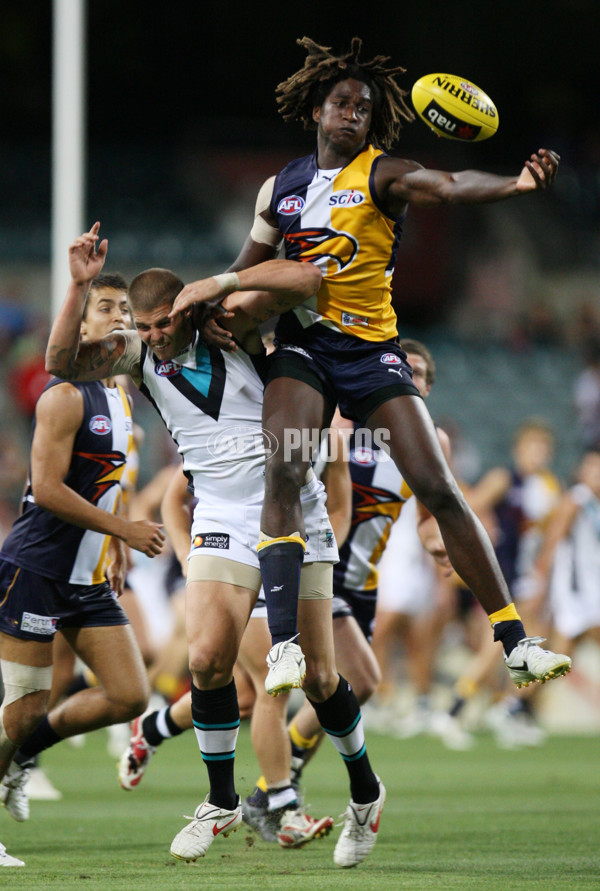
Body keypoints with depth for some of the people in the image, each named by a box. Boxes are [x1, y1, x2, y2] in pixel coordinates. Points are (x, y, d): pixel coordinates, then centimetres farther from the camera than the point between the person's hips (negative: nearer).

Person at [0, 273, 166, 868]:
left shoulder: (120, 398, 14)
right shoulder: (67, 396, -13)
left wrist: (115, 555, 20)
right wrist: (124, 530, -17)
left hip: (90, 580, 8)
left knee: (129, 696, 1)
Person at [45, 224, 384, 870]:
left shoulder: (230, 322, -8)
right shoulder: (136, 353, 0)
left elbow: (305, 278, -18)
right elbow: (62, 363, -13)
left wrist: (224, 283, -24)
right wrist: (79, 287, -23)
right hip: (222, 522, 2)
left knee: (316, 676, -1)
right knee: (208, 659, -15)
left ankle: (365, 792, 23)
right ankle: (222, 804, 4)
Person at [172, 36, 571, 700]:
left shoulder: (381, 174, -2)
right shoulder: (281, 188, 11)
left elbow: (446, 187, -24)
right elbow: (248, 267, 25)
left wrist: (516, 183, -44)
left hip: (372, 348, -2)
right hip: (303, 346, 2)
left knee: (437, 488, -8)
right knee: (283, 471, -24)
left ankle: (514, 643, -2)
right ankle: (284, 643, -26)